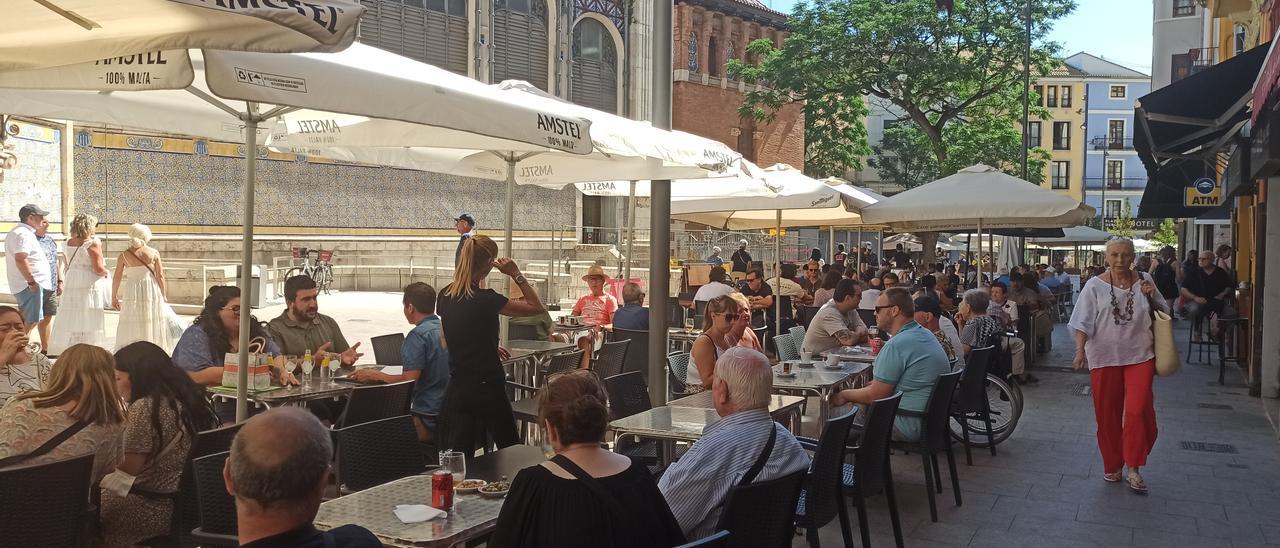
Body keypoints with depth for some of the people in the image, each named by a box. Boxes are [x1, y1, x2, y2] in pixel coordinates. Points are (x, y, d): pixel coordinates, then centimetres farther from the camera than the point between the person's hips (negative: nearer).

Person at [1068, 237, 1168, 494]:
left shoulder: (1144, 281, 5)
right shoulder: (1095, 286, -2)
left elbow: (1163, 314, 15)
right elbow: (1083, 322, -6)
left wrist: (1152, 298, -6)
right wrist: (1080, 350, -19)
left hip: (1139, 356, 1)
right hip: (1105, 357, -1)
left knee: (1139, 411, -9)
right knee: (1107, 414, 7)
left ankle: (1133, 468, 5)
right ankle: (1112, 466, 23)